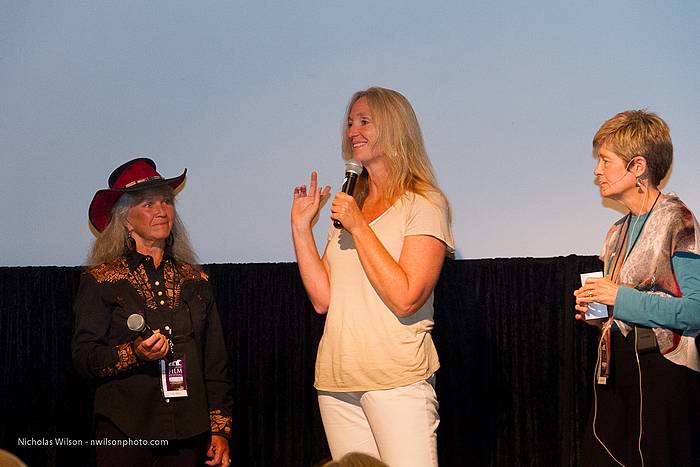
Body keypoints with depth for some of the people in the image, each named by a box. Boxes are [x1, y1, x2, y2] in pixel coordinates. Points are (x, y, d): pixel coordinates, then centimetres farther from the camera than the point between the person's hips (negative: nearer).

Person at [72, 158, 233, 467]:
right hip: (125, 432, -3)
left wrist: (220, 430, 6)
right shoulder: (101, 280, 1)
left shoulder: (195, 280, 11)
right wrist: (134, 353, -21)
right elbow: (83, 357, -5)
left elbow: (215, 363, 11)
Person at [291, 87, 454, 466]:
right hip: (337, 380, 6)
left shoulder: (424, 203, -3)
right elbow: (322, 299, 10)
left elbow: (405, 298, -16)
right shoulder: (349, 206, 16)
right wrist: (301, 226, 5)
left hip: (397, 378, -6)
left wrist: (358, 226, -13)